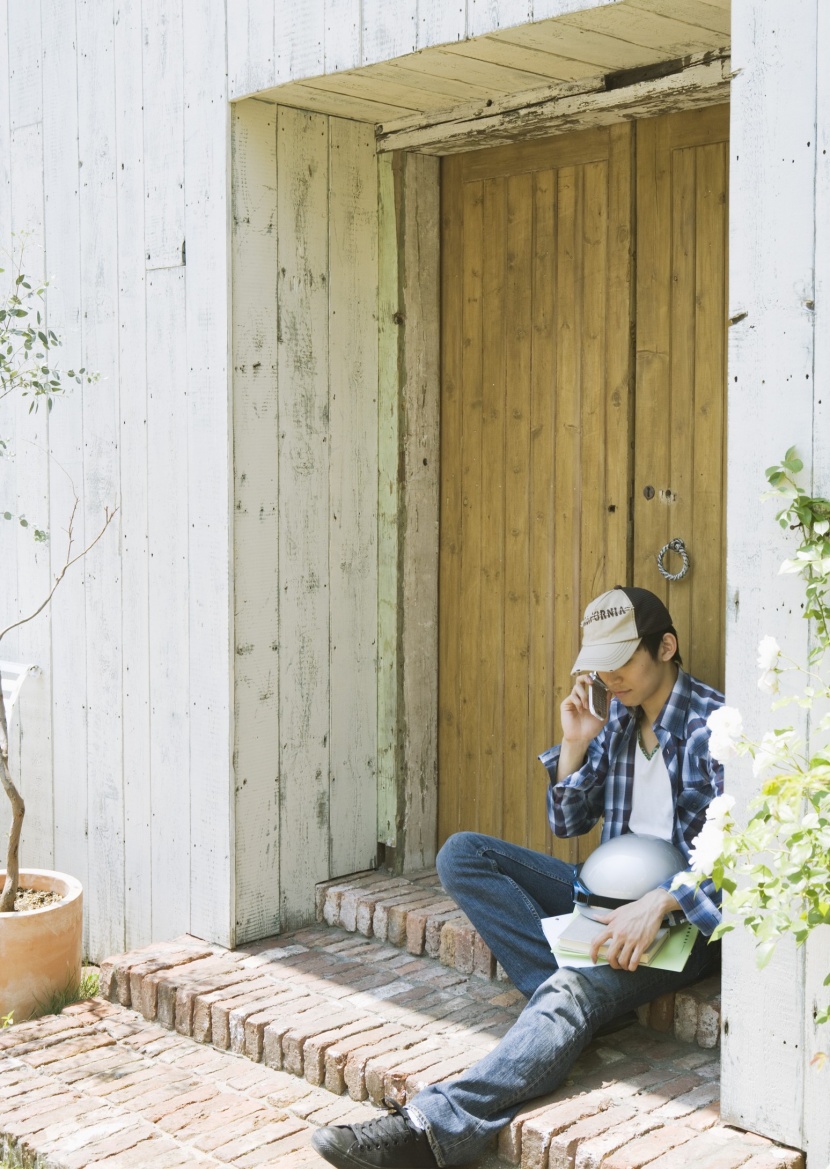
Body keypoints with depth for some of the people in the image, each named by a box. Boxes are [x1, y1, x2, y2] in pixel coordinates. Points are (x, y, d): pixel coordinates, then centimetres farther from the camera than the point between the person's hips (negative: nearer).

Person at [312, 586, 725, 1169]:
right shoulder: (616, 716, 10)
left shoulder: (715, 723, -12)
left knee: (576, 992, -36)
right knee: (462, 854, -7)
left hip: (685, 916, -8)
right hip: (610, 891, 8)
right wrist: (575, 746, -3)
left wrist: (657, 903, -34)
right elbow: (569, 823, 14)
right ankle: (579, 993, -22)